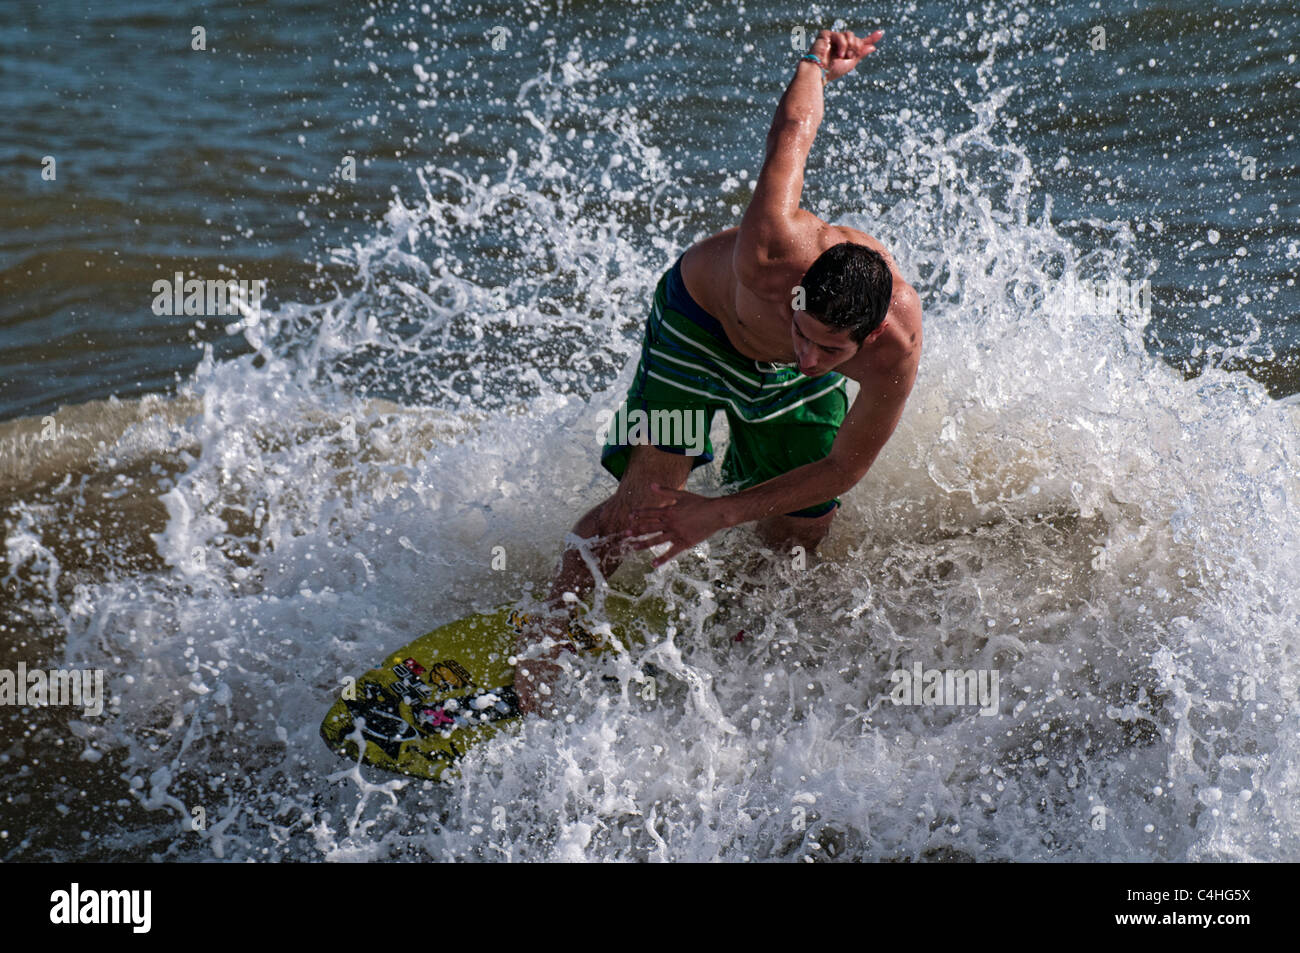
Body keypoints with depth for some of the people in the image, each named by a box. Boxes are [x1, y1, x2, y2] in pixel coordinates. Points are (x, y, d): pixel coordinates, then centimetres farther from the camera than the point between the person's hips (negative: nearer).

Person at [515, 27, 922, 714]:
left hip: (788, 388, 3)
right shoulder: (772, 251, -47)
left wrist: (718, 514, -27)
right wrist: (817, 63, -6)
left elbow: (843, 468, -22)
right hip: (701, 316, -3)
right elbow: (794, 131, -29)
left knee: (796, 539, 5)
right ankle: (545, 635, -7)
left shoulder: (896, 351, -38)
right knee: (643, 497, -19)